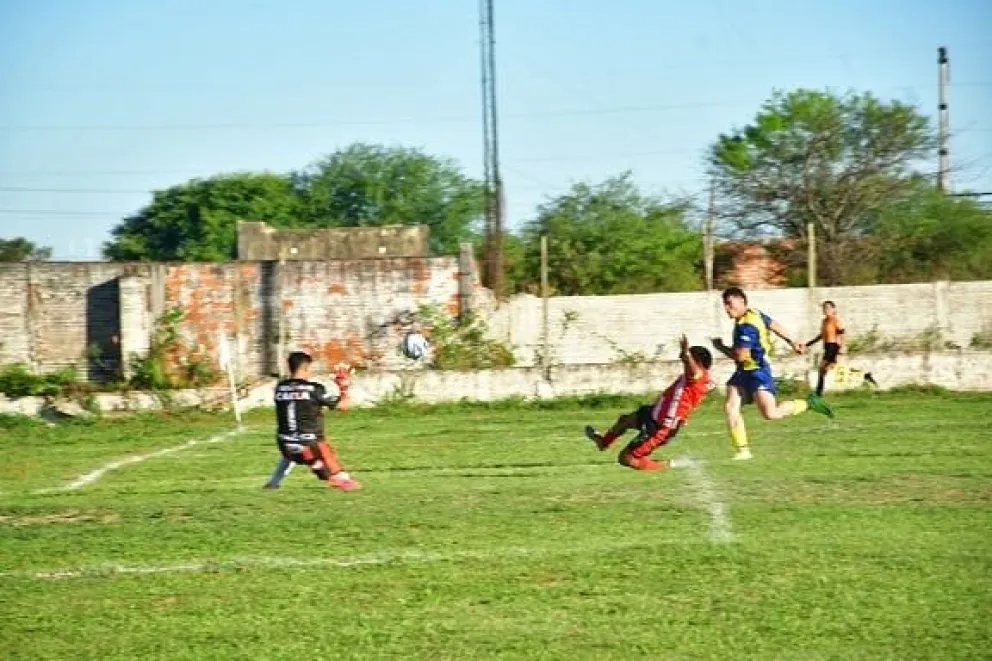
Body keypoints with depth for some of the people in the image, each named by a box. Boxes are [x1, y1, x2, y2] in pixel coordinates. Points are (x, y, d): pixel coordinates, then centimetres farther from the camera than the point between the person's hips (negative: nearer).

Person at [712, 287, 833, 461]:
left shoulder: (746, 326, -22)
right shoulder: (754, 314, 9)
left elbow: (740, 355, -25)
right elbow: (774, 325, 22)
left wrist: (720, 347, -9)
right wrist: (792, 342, 33)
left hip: (758, 371, -10)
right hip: (743, 371, 10)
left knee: (770, 413, -17)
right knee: (730, 408, -4)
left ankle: (809, 403, 5)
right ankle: (743, 450, -2)